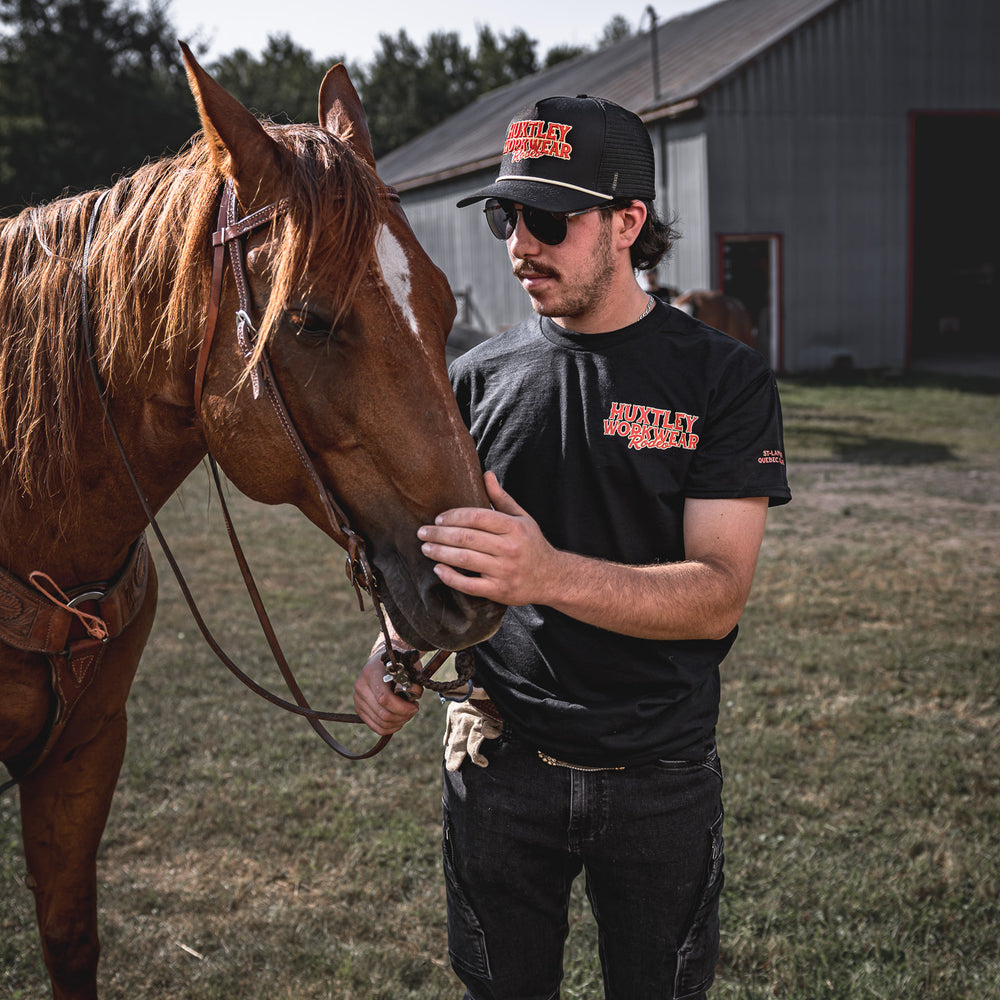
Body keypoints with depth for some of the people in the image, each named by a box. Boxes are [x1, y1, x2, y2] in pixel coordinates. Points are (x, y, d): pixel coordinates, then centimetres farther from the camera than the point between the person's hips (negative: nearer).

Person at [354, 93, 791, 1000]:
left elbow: (718, 595, -18)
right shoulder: (479, 377, 2)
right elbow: (426, 547, 10)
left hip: (661, 779, -2)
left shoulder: (725, 379, -8)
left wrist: (550, 574, -36)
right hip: (500, 763, 2)